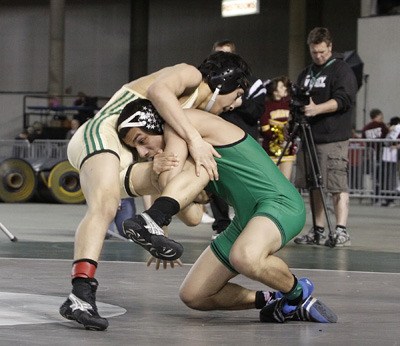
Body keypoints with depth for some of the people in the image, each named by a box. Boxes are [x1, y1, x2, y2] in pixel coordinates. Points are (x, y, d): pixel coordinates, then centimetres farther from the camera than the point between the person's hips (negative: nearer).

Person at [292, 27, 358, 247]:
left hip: (333, 139, -7)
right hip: (309, 136, 7)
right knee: (314, 186, 8)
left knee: (337, 186, -11)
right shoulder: (306, 74, 21)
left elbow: (343, 100, -13)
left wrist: (317, 109, -24)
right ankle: (317, 232, 13)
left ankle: (341, 231, -13)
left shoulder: (341, 70, -2)